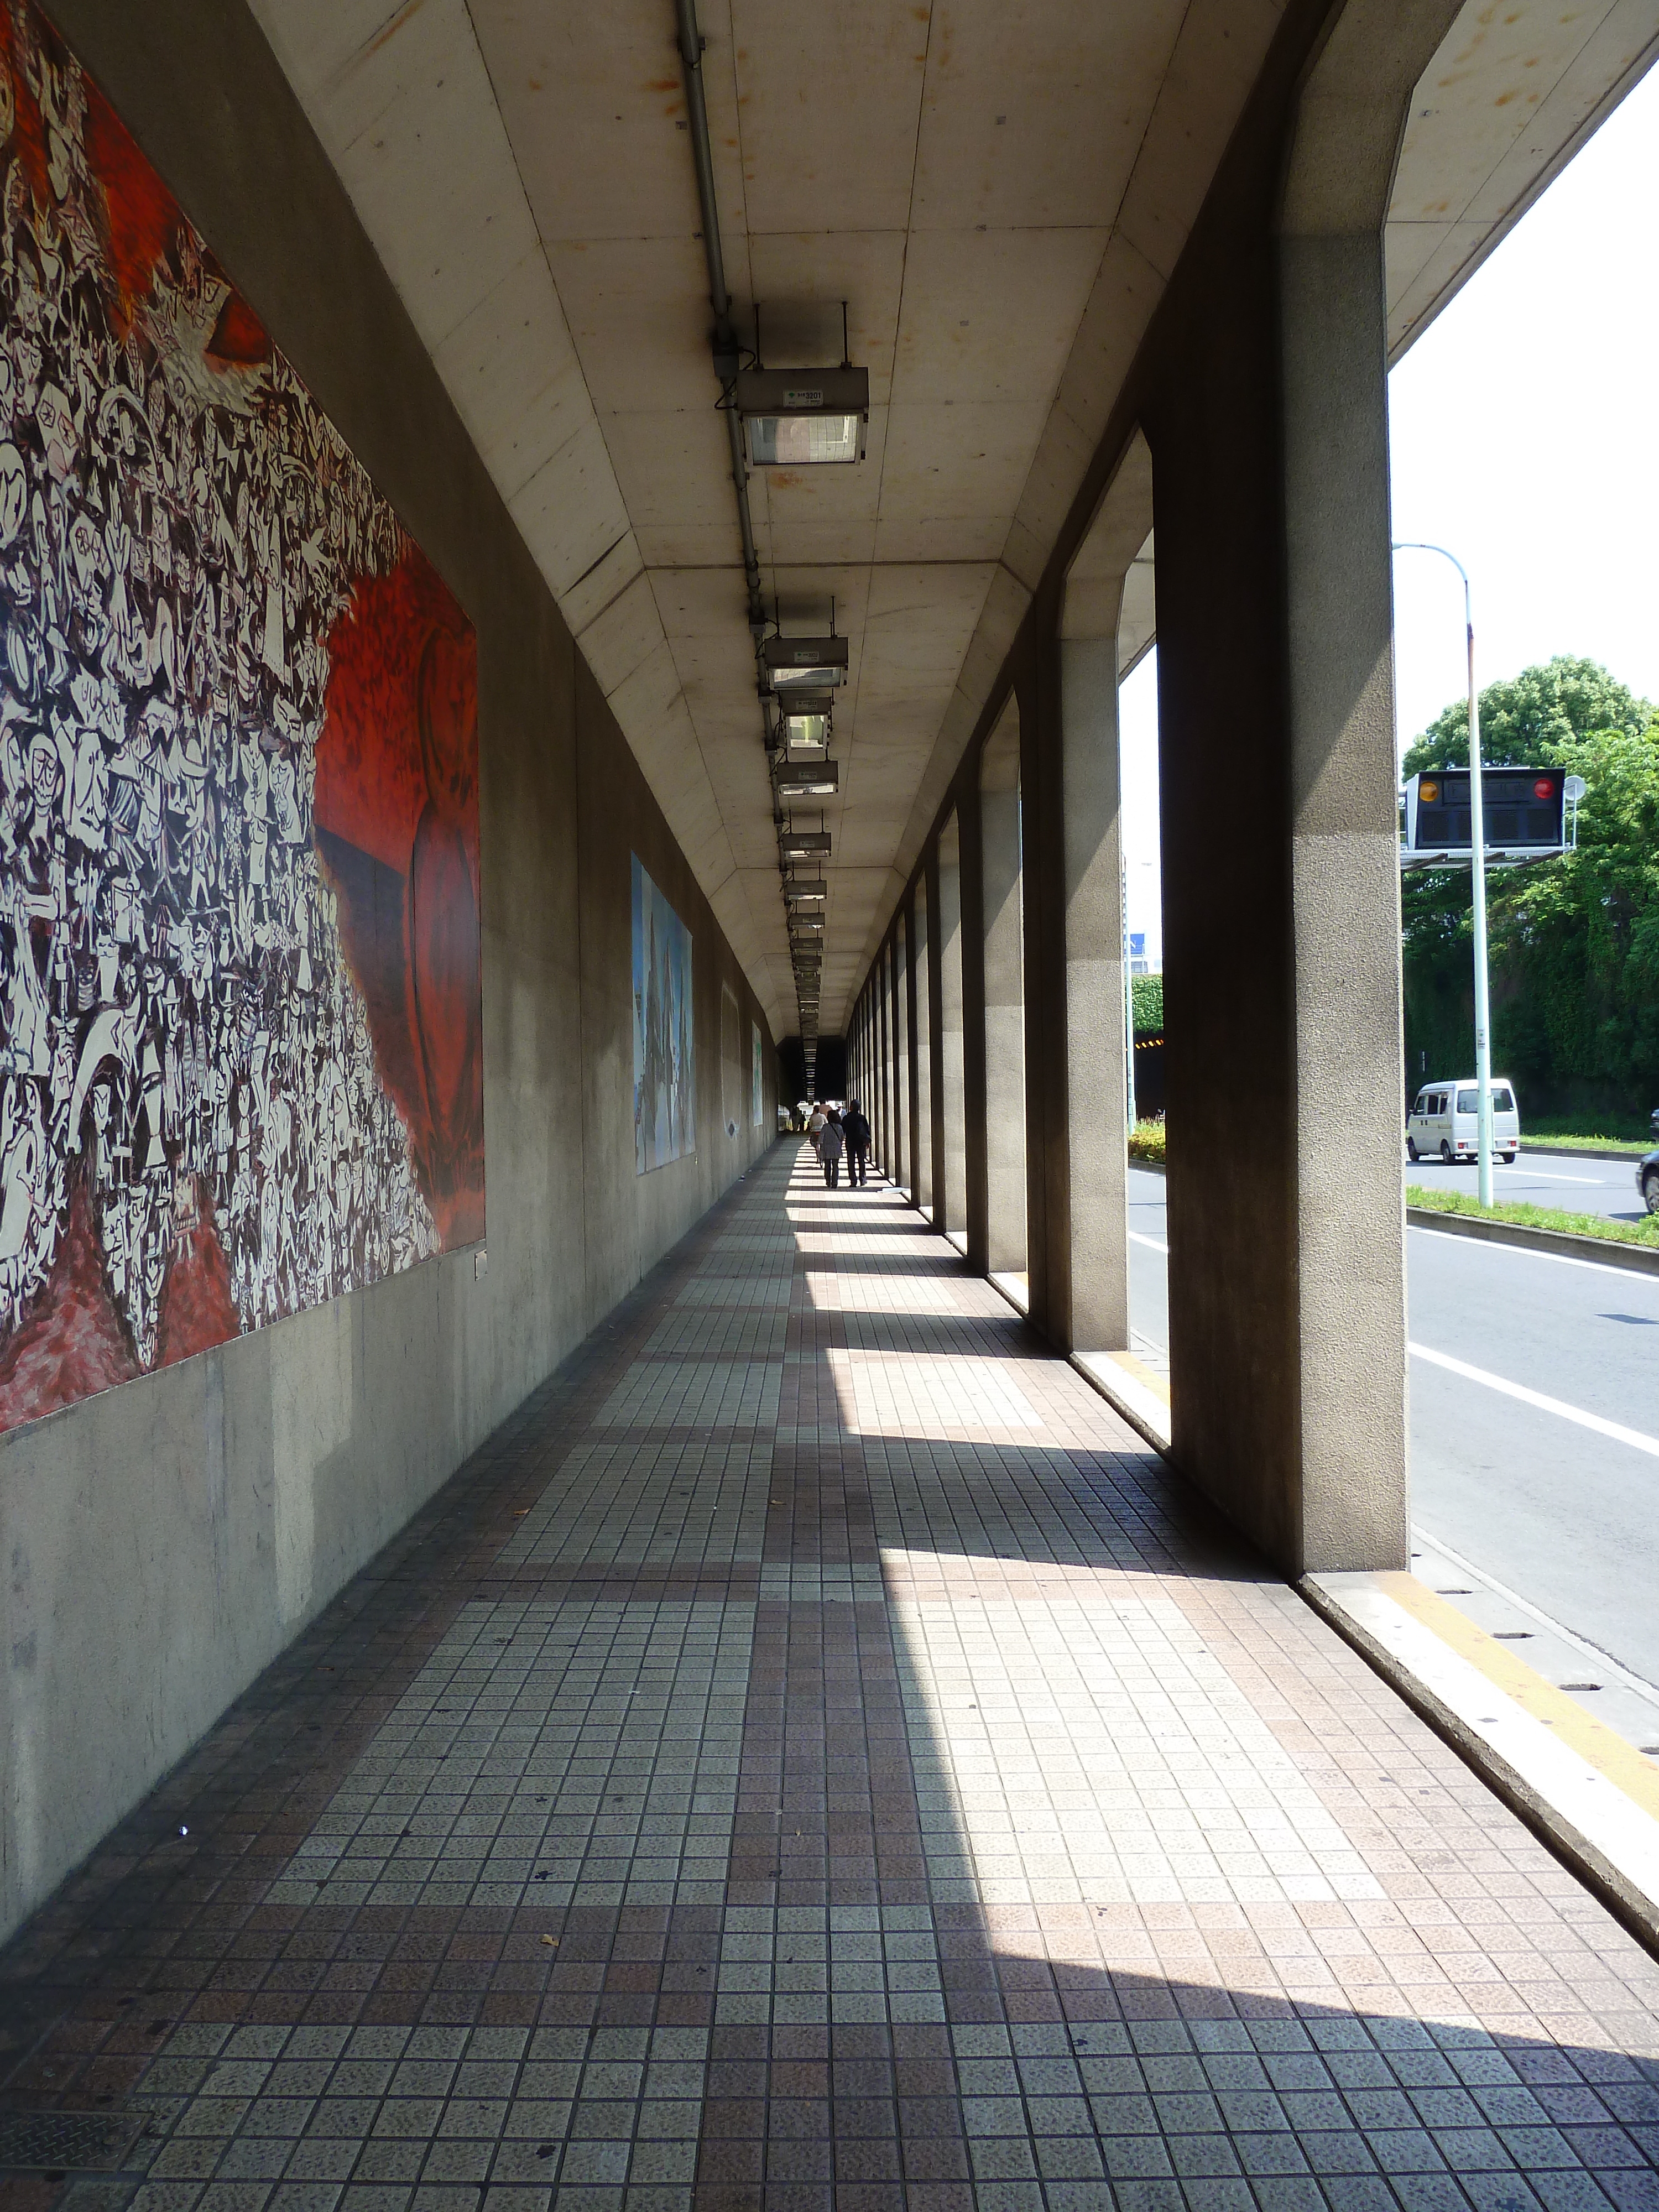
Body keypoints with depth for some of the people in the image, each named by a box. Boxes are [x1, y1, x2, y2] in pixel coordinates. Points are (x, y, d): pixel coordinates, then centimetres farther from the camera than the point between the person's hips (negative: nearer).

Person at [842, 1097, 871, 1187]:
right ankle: (862, 1180, 11)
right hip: (861, 1142, 1)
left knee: (851, 1162, 2)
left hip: (850, 1143, -1)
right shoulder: (862, 1118, -4)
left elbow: (842, 1131, 0)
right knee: (861, 1161, 11)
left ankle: (853, 1181, -3)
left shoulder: (846, 1118, -5)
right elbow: (867, 1130, -1)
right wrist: (868, 1141, 8)